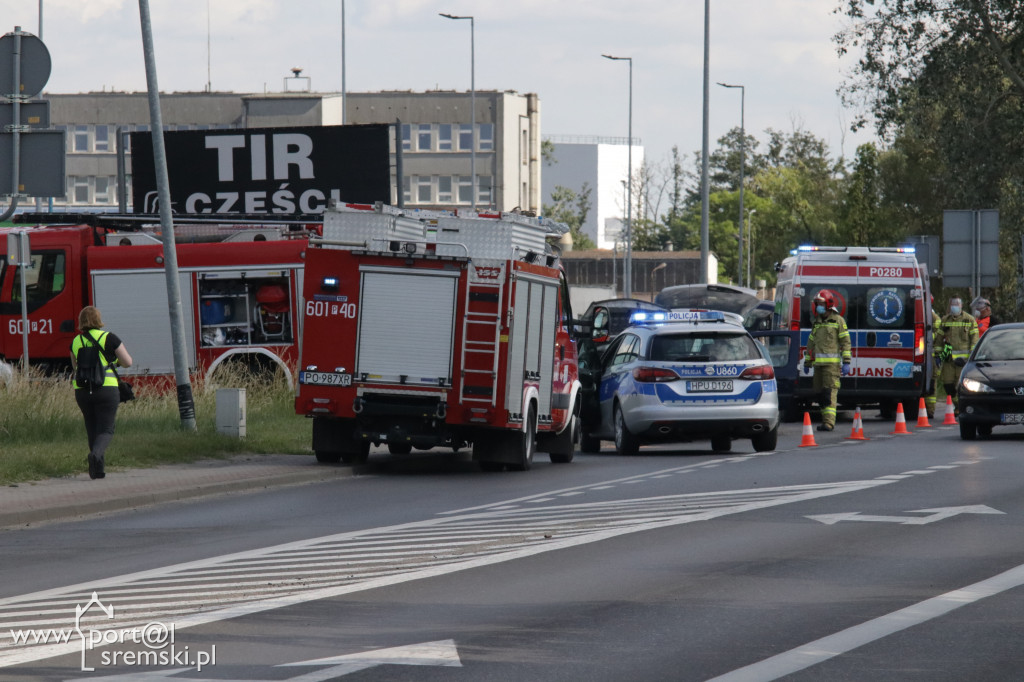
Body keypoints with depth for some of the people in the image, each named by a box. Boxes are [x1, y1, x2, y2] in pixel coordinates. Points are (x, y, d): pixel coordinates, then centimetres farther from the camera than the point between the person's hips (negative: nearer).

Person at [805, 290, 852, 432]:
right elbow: (811, 343, 26)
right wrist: (808, 362, 24)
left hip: (832, 362, -7)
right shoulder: (817, 322, 19)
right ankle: (826, 419, 16)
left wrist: (846, 362, -10)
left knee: (830, 392, -14)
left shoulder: (838, 320, 0)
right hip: (818, 363, 7)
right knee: (820, 393, 7)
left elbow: (846, 342, -4)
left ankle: (829, 422, -20)